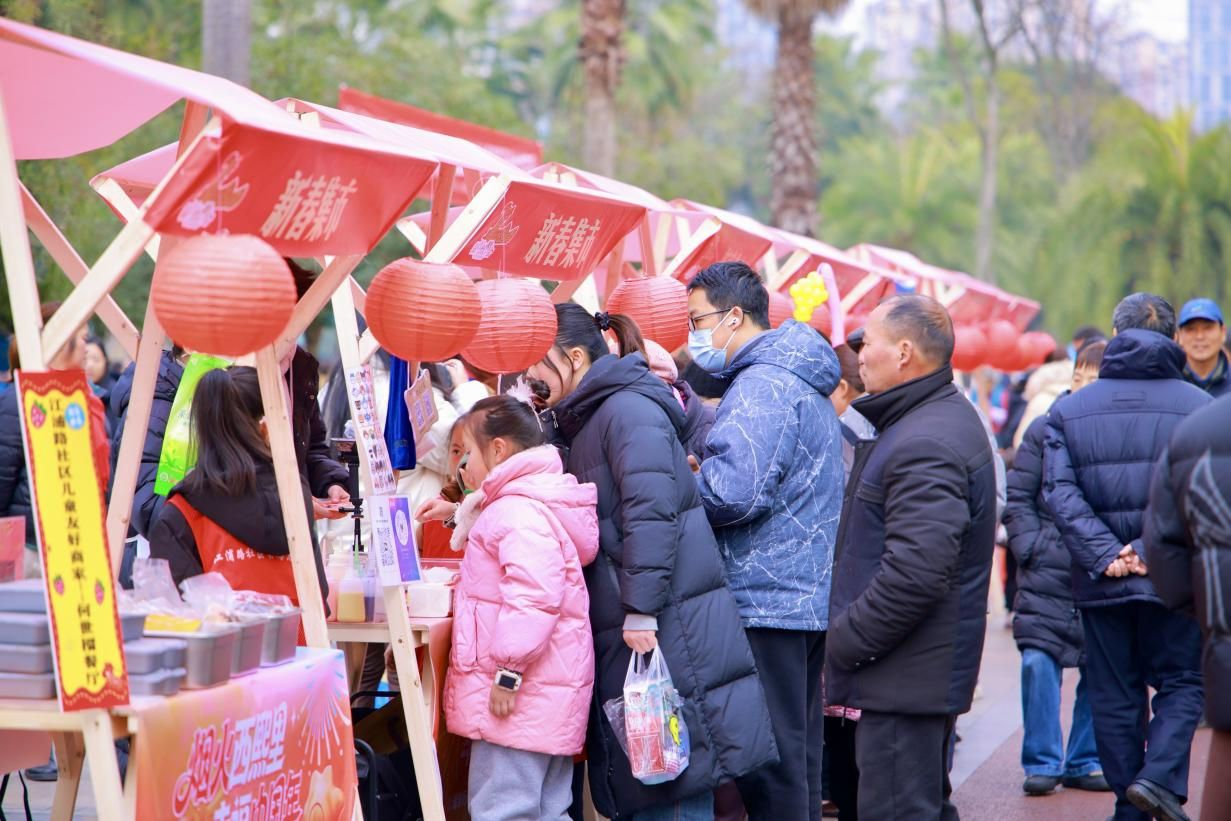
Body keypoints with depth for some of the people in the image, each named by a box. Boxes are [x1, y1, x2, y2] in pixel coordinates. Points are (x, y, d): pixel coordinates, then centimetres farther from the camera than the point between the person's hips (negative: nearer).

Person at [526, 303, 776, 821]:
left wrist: (640, 611, -24)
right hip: (621, 636, 10)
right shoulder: (583, 422, 20)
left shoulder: (628, 410, -11)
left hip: (664, 630, -10)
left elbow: (652, 511, -21)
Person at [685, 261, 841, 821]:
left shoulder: (761, 385, -15)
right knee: (799, 750, 15)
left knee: (769, 761, -6)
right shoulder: (801, 381, 19)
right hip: (812, 599, 10)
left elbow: (734, 492, -25)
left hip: (766, 604, -10)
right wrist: (698, 469, 12)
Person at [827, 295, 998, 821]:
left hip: (906, 675, -11)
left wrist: (844, 643, -17)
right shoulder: (947, 418, 16)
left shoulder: (925, 445, -20)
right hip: (929, 674, 11)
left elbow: (915, 571, -28)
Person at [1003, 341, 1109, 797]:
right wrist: (1031, 548, -4)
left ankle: (1084, 762, 20)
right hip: (1048, 571, 0)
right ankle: (1041, 762, 6)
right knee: (1038, 662, -6)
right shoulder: (1046, 428, 3)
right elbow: (1018, 497, 6)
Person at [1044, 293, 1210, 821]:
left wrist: (1106, 555, -13)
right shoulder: (1198, 406, -2)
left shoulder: (1069, 410, 4)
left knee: (1115, 696, 11)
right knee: (1180, 683, 10)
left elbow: (1060, 492, -8)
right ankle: (1160, 776, -10)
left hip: (1101, 582, 2)